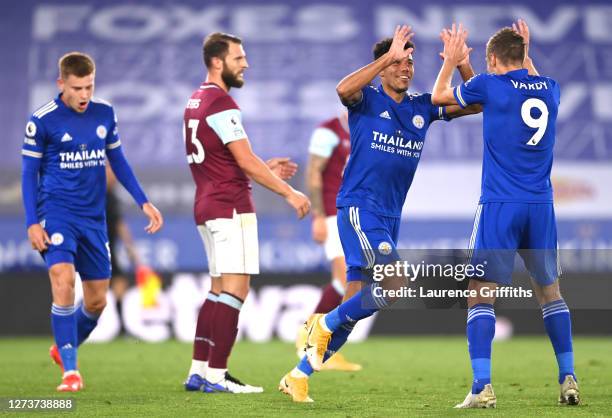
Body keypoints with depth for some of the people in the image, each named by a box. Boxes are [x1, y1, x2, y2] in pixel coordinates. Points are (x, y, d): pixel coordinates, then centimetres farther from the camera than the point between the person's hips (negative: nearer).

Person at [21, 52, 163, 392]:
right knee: (64, 282, -23)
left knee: (97, 300, 8)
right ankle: (70, 370, -15)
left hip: (94, 217, 5)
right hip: (57, 213, -5)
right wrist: (33, 223, -10)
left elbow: (117, 160, 16)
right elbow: (29, 172, -2)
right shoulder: (43, 120, -8)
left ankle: (65, 348, 35)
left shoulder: (105, 114, 4)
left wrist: (144, 202, 10)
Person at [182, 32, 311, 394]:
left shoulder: (197, 101, 16)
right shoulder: (221, 103, -14)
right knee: (235, 289, -8)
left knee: (219, 290, 13)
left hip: (208, 207, 10)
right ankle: (216, 375, -10)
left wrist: (265, 168, 20)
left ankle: (198, 371, 12)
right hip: (231, 208, -10)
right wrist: (289, 193, -10)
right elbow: (246, 161, -16)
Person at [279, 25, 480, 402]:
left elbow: (476, 103, 10)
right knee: (396, 283, -24)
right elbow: (344, 89, -28)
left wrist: (463, 65, -6)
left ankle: (299, 375, 13)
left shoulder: (422, 107, 11)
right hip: (359, 206, -7)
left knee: (356, 307, 5)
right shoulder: (367, 100, -5)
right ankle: (326, 323, -4)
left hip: (390, 215, 7)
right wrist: (388, 56, -28)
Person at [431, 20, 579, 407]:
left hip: (500, 205, -4)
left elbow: (438, 97, 13)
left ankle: (482, 387, -14)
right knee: (550, 291, 17)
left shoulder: (489, 85, -4)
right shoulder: (549, 89, 8)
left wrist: (451, 62, 27)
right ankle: (569, 380, 13)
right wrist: (527, 56, 42)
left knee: (481, 294, -3)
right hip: (542, 205, 4)